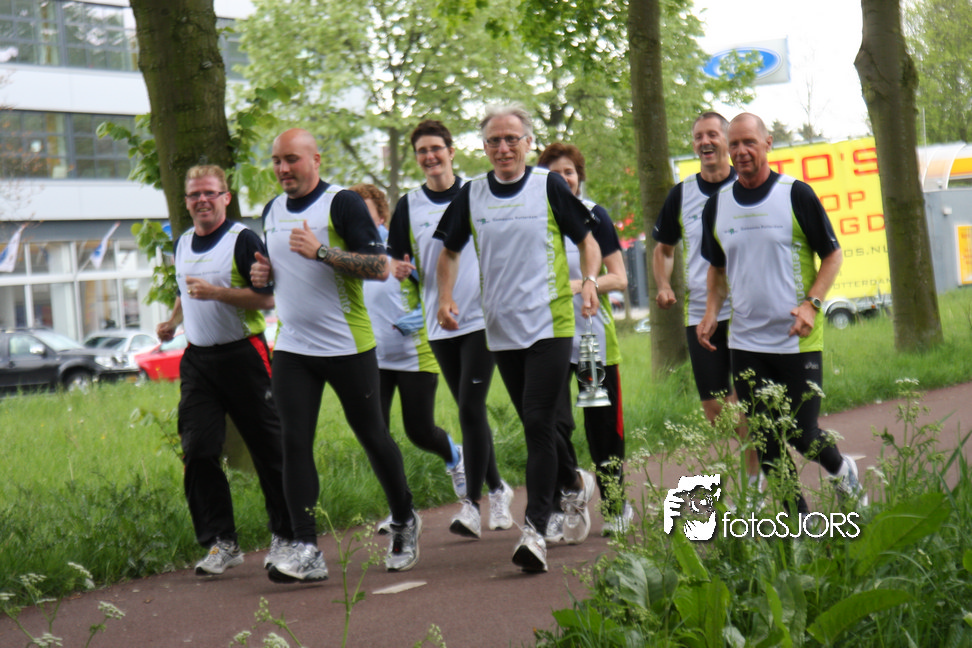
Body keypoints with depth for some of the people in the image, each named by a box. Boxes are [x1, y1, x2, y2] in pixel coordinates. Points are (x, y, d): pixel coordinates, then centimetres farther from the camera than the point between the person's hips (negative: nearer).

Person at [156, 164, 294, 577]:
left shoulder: (243, 240, -8)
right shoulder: (183, 244, 15)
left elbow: (266, 298, -16)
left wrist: (215, 292, -23)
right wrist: (173, 321, 16)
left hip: (242, 354, -6)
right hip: (198, 359, 6)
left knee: (268, 449, 0)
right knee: (197, 450, -3)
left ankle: (285, 537, 12)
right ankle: (221, 543, 3)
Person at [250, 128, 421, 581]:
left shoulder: (342, 204, -9)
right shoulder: (272, 211, 12)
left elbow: (379, 267, -16)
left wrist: (322, 251, -26)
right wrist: (262, 273, 4)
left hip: (347, 345, -5)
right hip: (292, 348, 5)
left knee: (372, 437, 7)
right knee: (295, 442, -6)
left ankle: (404, 523, 30)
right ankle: (306, 552, -8)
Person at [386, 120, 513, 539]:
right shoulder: (409, 205, 6)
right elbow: (396, 262, 7)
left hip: (481, 317, -3)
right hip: (439, 324, 3)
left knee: (470, 409, -12)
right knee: (471, 411, 11)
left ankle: (472, 504, -8)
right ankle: (496, 488, 27)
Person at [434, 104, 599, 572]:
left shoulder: (549, 187, -2)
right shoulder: (471, 195, 7)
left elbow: (586, 238, 7)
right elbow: (450, 251, 19)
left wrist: (589, 280, -11)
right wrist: (445, 297, 4)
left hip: (550, 323, -4)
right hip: (501, 328, 4)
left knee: (538, 423, -13)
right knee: (534, 424, 13)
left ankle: (535, 528, -14)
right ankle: (574, 483, 41)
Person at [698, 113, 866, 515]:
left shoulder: (796, 194, -6)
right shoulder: (717, 205, 7)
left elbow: (832, 255, 0)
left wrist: (811, 304, -15)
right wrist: (711, 311, 3)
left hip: (797, 341, -4)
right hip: (745, 342, 4)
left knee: (801, 435, -2)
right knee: (767, 442, 5)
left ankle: (841, 470, 30)